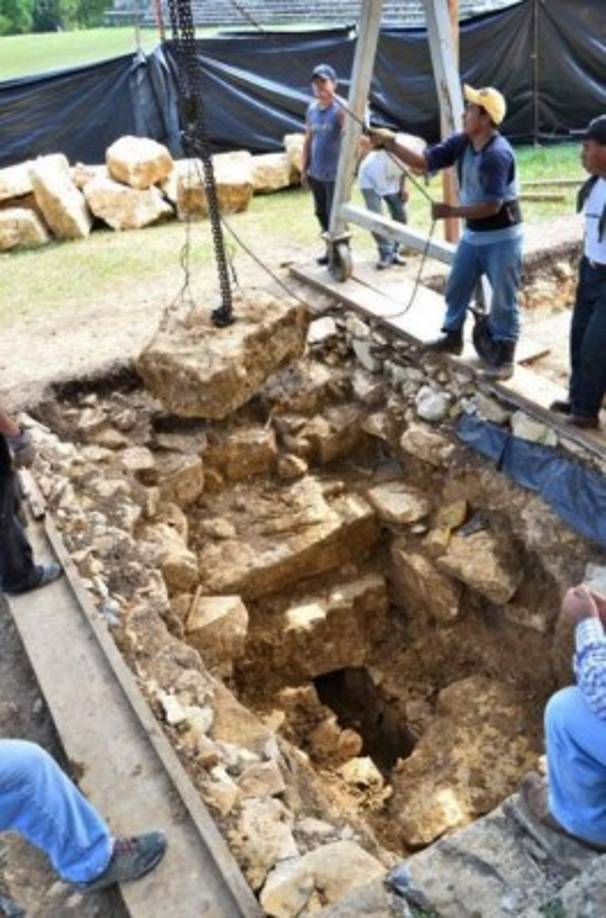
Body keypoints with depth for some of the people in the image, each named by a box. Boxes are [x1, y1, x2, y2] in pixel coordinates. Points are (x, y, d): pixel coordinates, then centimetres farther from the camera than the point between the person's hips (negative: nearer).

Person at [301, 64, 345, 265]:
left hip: (335, 173, -7)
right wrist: (304, 168, 14)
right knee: (321, 213, 16)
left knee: (335, 215, -3)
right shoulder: (312, 108, 8)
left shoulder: (340, 109, -12)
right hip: (316, 173, 7)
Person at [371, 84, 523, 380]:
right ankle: (453, 336, 37)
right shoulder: (460, 143, -2)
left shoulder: (498, 154, -26)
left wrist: (451, 211, -23)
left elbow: (491, 206, -28)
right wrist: (391, 143, -13)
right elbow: (424, 162, -2)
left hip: (501, 238, -8)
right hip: (473, 234, 8)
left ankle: (504, 354, 14)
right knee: (457, 287, 18)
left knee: (504, 299, 2)